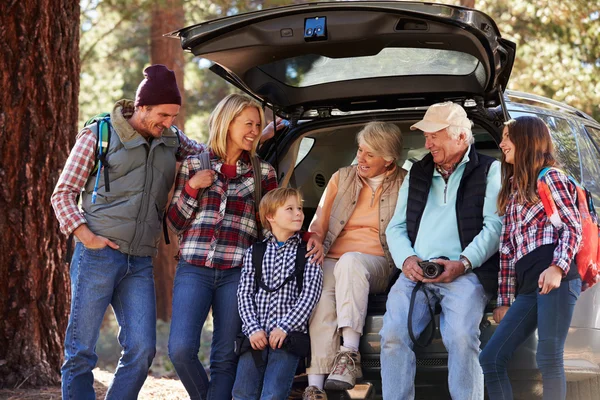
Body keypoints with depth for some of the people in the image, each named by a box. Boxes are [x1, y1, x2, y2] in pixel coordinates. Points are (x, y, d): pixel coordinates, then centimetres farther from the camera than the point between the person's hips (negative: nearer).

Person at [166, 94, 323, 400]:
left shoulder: (263, 172, 11)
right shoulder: (194, 164, 8)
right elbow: (175, 222, 9)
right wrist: (192, 188, -6)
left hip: (237, 272, 1)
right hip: (194, 268, -1)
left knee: (225, 358, 2)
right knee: (181, 349, -14)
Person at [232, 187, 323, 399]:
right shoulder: (254, 252, 12)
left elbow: (310, 294, -3)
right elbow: (244, 294, 6)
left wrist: (284, 328, -12)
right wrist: (253, 329, -8)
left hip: (288, 335, -2)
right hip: (256, 336, 2)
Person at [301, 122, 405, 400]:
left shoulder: (404, 184, 10)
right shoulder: (341, 178, 18)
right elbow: (318, 223, 18)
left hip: (376, 264, -2)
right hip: (332, 261, 2)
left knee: (350, 262, -39)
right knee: (322, 296, -34)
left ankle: (349, 353, -43)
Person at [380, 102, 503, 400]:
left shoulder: (488, 171, 10)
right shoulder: (417, 174, 24)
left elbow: (495, 226, -2)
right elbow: (396, 226, 19)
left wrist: (463, 264, -16)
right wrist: (407, 259, -2)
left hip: (465, 272, -4)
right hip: (416, 272, 4)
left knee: (462, 338, -30)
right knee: (392, 336, -22)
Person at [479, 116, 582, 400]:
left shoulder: (549, 177, 5)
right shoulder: (512, 190, 27)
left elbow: (572, 227, -5)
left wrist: (558, 268, -21)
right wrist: (505, 299, 19)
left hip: (556, 280, -8)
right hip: (528, 287, 8)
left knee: (548, 360, -12)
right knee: (491, 359, 2)